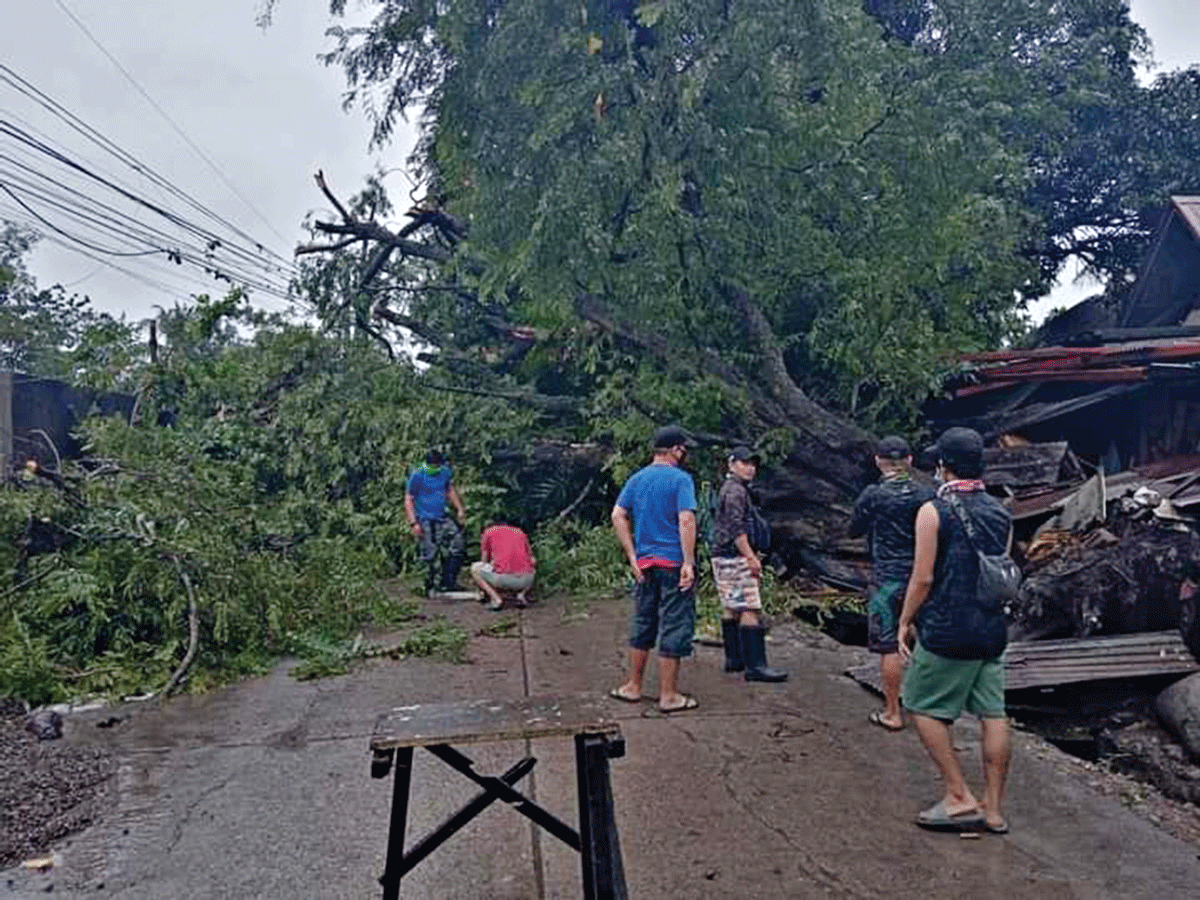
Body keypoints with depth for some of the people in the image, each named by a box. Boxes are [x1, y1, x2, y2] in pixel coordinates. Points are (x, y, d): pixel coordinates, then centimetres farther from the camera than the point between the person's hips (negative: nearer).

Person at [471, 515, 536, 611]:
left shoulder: (489, 531, 20)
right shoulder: (520, 532, 27)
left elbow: (484, 560, 28)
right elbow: (533, 561, 29)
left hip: (503, 578, -4)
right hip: (526, 580, 4)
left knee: (474, 568, 22)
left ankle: (496, 599, 4)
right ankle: (521, 594, 10)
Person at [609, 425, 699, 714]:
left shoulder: (636, 479, 8)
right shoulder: (680, 479, -9)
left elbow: (618, 516, 3)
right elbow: (686, 520, -19)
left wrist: (632, 557, 3)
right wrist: (689, 563, -17)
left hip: (644, 564, 6)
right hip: (674, 563, -6)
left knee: (642, 626, 16)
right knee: (673, 628, 3)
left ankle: (633, 687, 25)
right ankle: (668, 695, 9)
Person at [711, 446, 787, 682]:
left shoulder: (729, 488, 21)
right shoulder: (735, 490, -12)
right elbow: (736, 528, -21)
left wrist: (750, 554, 27)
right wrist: (751, 557, -21)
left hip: (724, 557, 11)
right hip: (734, 558, -11)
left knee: (731, 608, 13)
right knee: (750, 610, -11)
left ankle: (734, 659, 19)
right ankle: (755, 665, -13)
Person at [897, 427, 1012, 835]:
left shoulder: (933, 512, -13)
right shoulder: (1001, 514, 7)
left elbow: (924, 578, -14)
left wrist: (904, 622, -2)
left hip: (946, 632, -6)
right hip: (992, 631, 7)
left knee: (923, 708, 8)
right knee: (993, 713, 9)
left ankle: (960, 798, 7)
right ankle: (993, 809, 17)